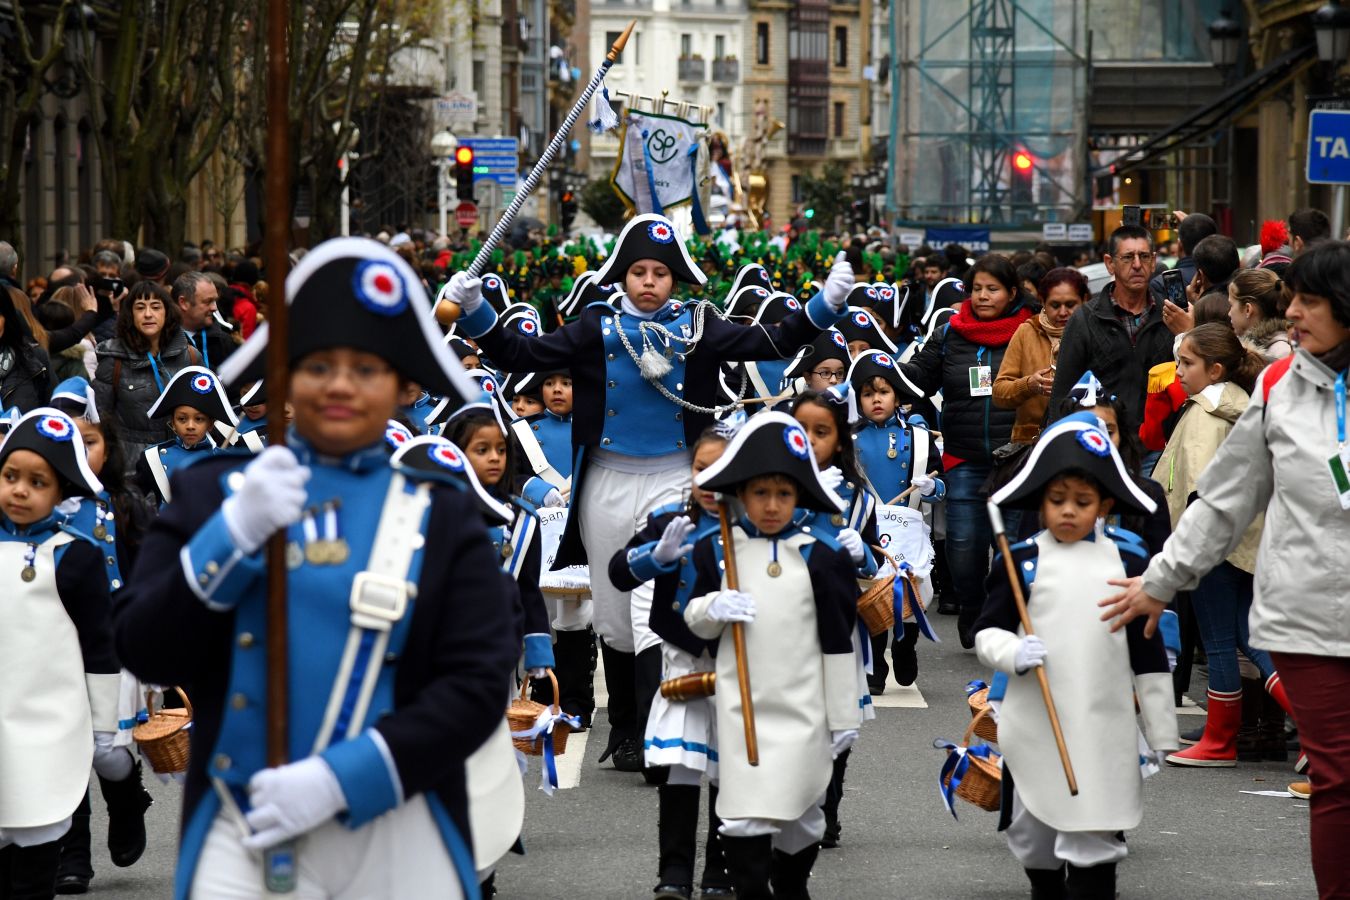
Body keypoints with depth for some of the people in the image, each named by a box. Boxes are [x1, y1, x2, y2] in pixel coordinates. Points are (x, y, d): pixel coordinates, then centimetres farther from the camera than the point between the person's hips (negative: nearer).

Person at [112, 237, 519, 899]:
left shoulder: (441, 518, 8)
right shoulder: (212, 493, 10)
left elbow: (478, 686, -2)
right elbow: (143, 652, 1)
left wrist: (340, 777, -14)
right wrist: (233, 535, -13)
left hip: (396, 845, 0)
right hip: (241, 839, 0)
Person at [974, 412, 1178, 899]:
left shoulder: (1128, 562, 4)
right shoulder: (1019, 562, 1)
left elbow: (1148, 653, 7)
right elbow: (987, 632, 3)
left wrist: (1161, 733, 7)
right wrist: (1013, 653, -20)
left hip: (1104, 731, -1)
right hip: (1032, 728, 1)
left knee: (1093, 840, -5)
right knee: (1034, 836, 13)